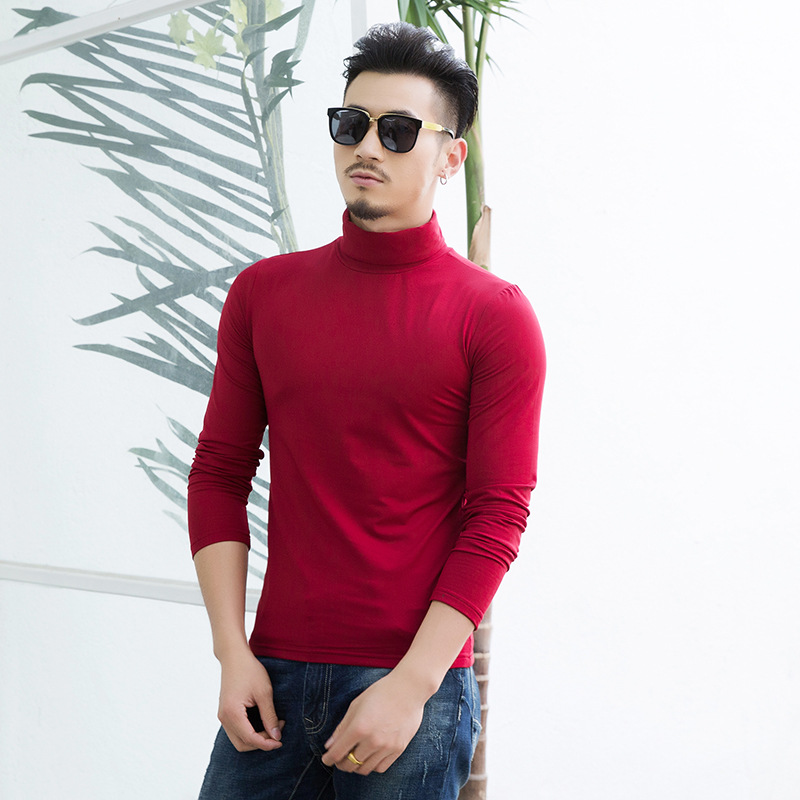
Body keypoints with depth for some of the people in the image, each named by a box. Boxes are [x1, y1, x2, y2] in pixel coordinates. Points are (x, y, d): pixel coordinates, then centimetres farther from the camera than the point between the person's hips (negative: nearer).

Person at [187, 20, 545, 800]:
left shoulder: (493, 317, -3)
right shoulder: (262, 294, 8)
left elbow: (497, 517, -7)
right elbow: (220, 473, 8)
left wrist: (412, 684, -13)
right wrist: (233, 654, -1)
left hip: (414, 683, -3)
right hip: (275, 675, 3)